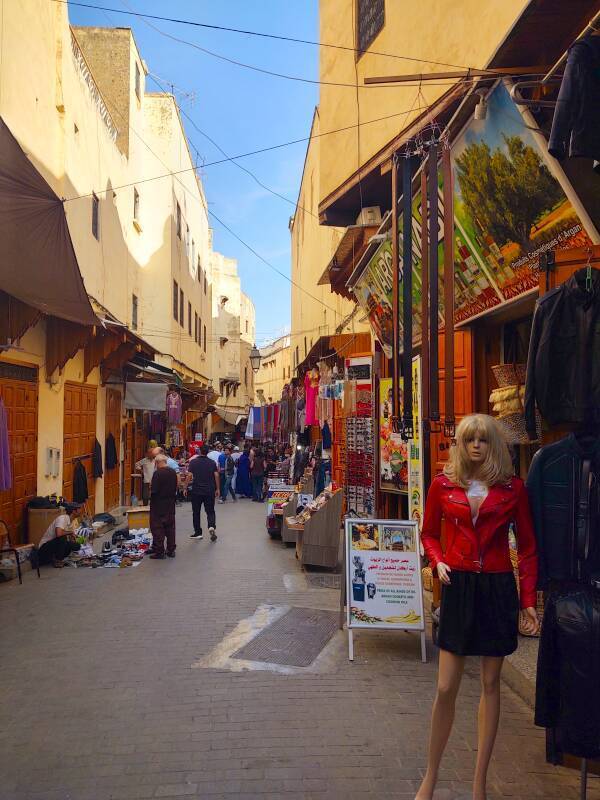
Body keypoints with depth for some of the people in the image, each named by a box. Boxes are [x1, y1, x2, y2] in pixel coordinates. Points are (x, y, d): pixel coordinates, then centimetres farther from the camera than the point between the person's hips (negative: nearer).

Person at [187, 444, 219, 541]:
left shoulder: (193, 462, -5)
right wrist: (217, 489, 7)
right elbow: (216, 476, -1)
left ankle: (198, 532, 14)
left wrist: (185, 487, -1)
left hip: (196, 491, -1)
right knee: (210, 511, 8)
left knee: (196, 512, 10)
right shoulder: (212, 462, 1)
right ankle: (212, 526, -18)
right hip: (210, 491, 1)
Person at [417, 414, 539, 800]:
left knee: (491, 684, 10)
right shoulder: (443, 485, 0)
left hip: (498, 588, 0)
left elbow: (528, 547, 4)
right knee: (446, 688, 1)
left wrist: (529, 601, -1)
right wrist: (438, 561, -8)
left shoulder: (513, 488, -1)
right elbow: (429, 533, 12)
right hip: (458, 587, 0)